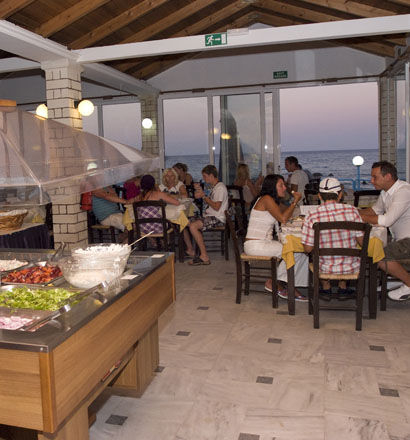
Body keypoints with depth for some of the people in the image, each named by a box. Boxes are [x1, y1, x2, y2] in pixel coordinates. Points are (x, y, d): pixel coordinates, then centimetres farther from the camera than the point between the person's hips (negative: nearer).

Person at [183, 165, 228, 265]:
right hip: (209, 216, 10)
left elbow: (216, 207, -20)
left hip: (217, 218, -10)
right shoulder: (214, 187, 18)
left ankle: (204, 256, -25)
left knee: (193, 226, -31)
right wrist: (200, 190, 11)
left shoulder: (220, 187, -13)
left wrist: (204, 196, -12)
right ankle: (190, 250, 11)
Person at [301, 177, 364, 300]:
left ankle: (326, 288, 38)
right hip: (351, 268, 1)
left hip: (326, 269, -1)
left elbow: (308, 249, -11)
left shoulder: (312, 216, -16)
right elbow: (362, 241, -5)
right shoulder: (352, 210, -12)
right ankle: (343, 288, 37)